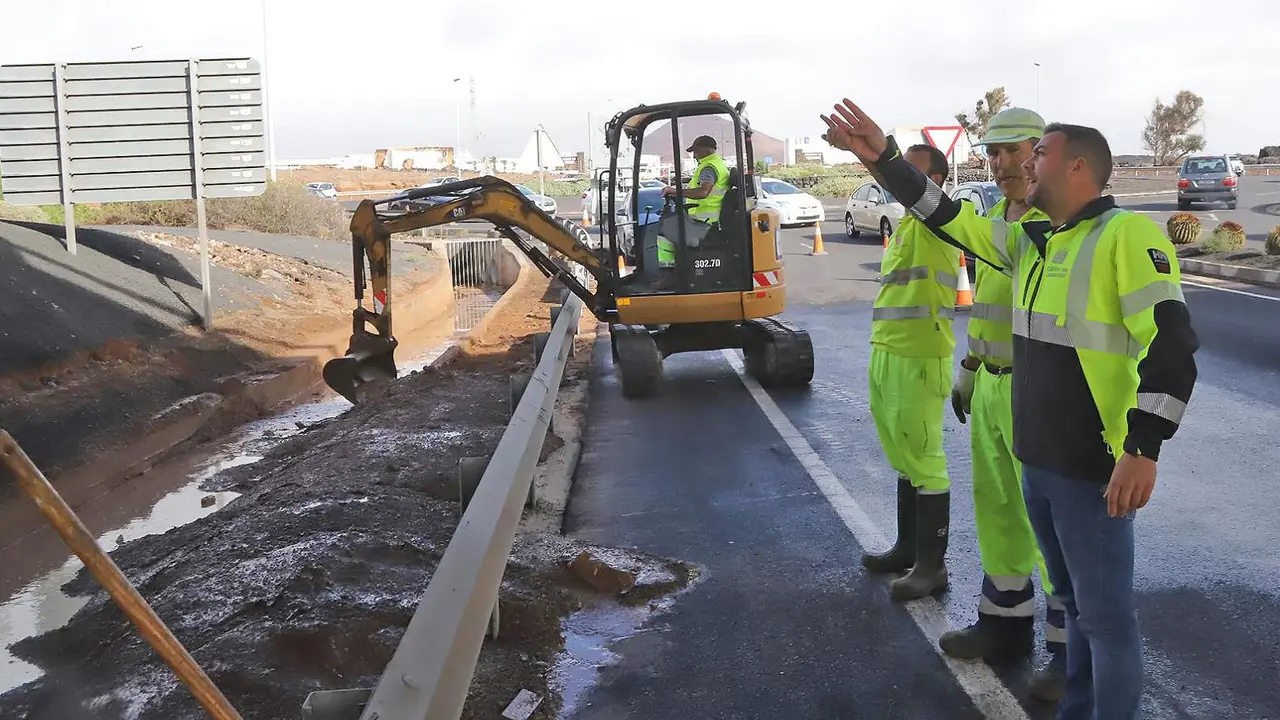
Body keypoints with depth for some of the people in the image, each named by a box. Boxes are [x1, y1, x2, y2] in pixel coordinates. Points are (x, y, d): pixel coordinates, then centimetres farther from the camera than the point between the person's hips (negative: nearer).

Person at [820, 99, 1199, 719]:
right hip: (1037, 460, 8)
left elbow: (1170, 344, -20)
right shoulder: (1031, 241, 11)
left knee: (1106, 614, 2)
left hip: (1093, 467, -8)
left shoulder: (1127, 235, -14)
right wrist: (882, 157, 10)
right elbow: (948, 219, 17)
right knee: (1074, 602, 20)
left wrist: (1143, 450, -25)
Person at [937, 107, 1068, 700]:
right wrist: (967, 373, 23)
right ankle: (1005, 623, 30)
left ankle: (1073, 650, 10)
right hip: (993, 385, 9)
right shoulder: (995, 218, 13)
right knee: (997, 508, 16)